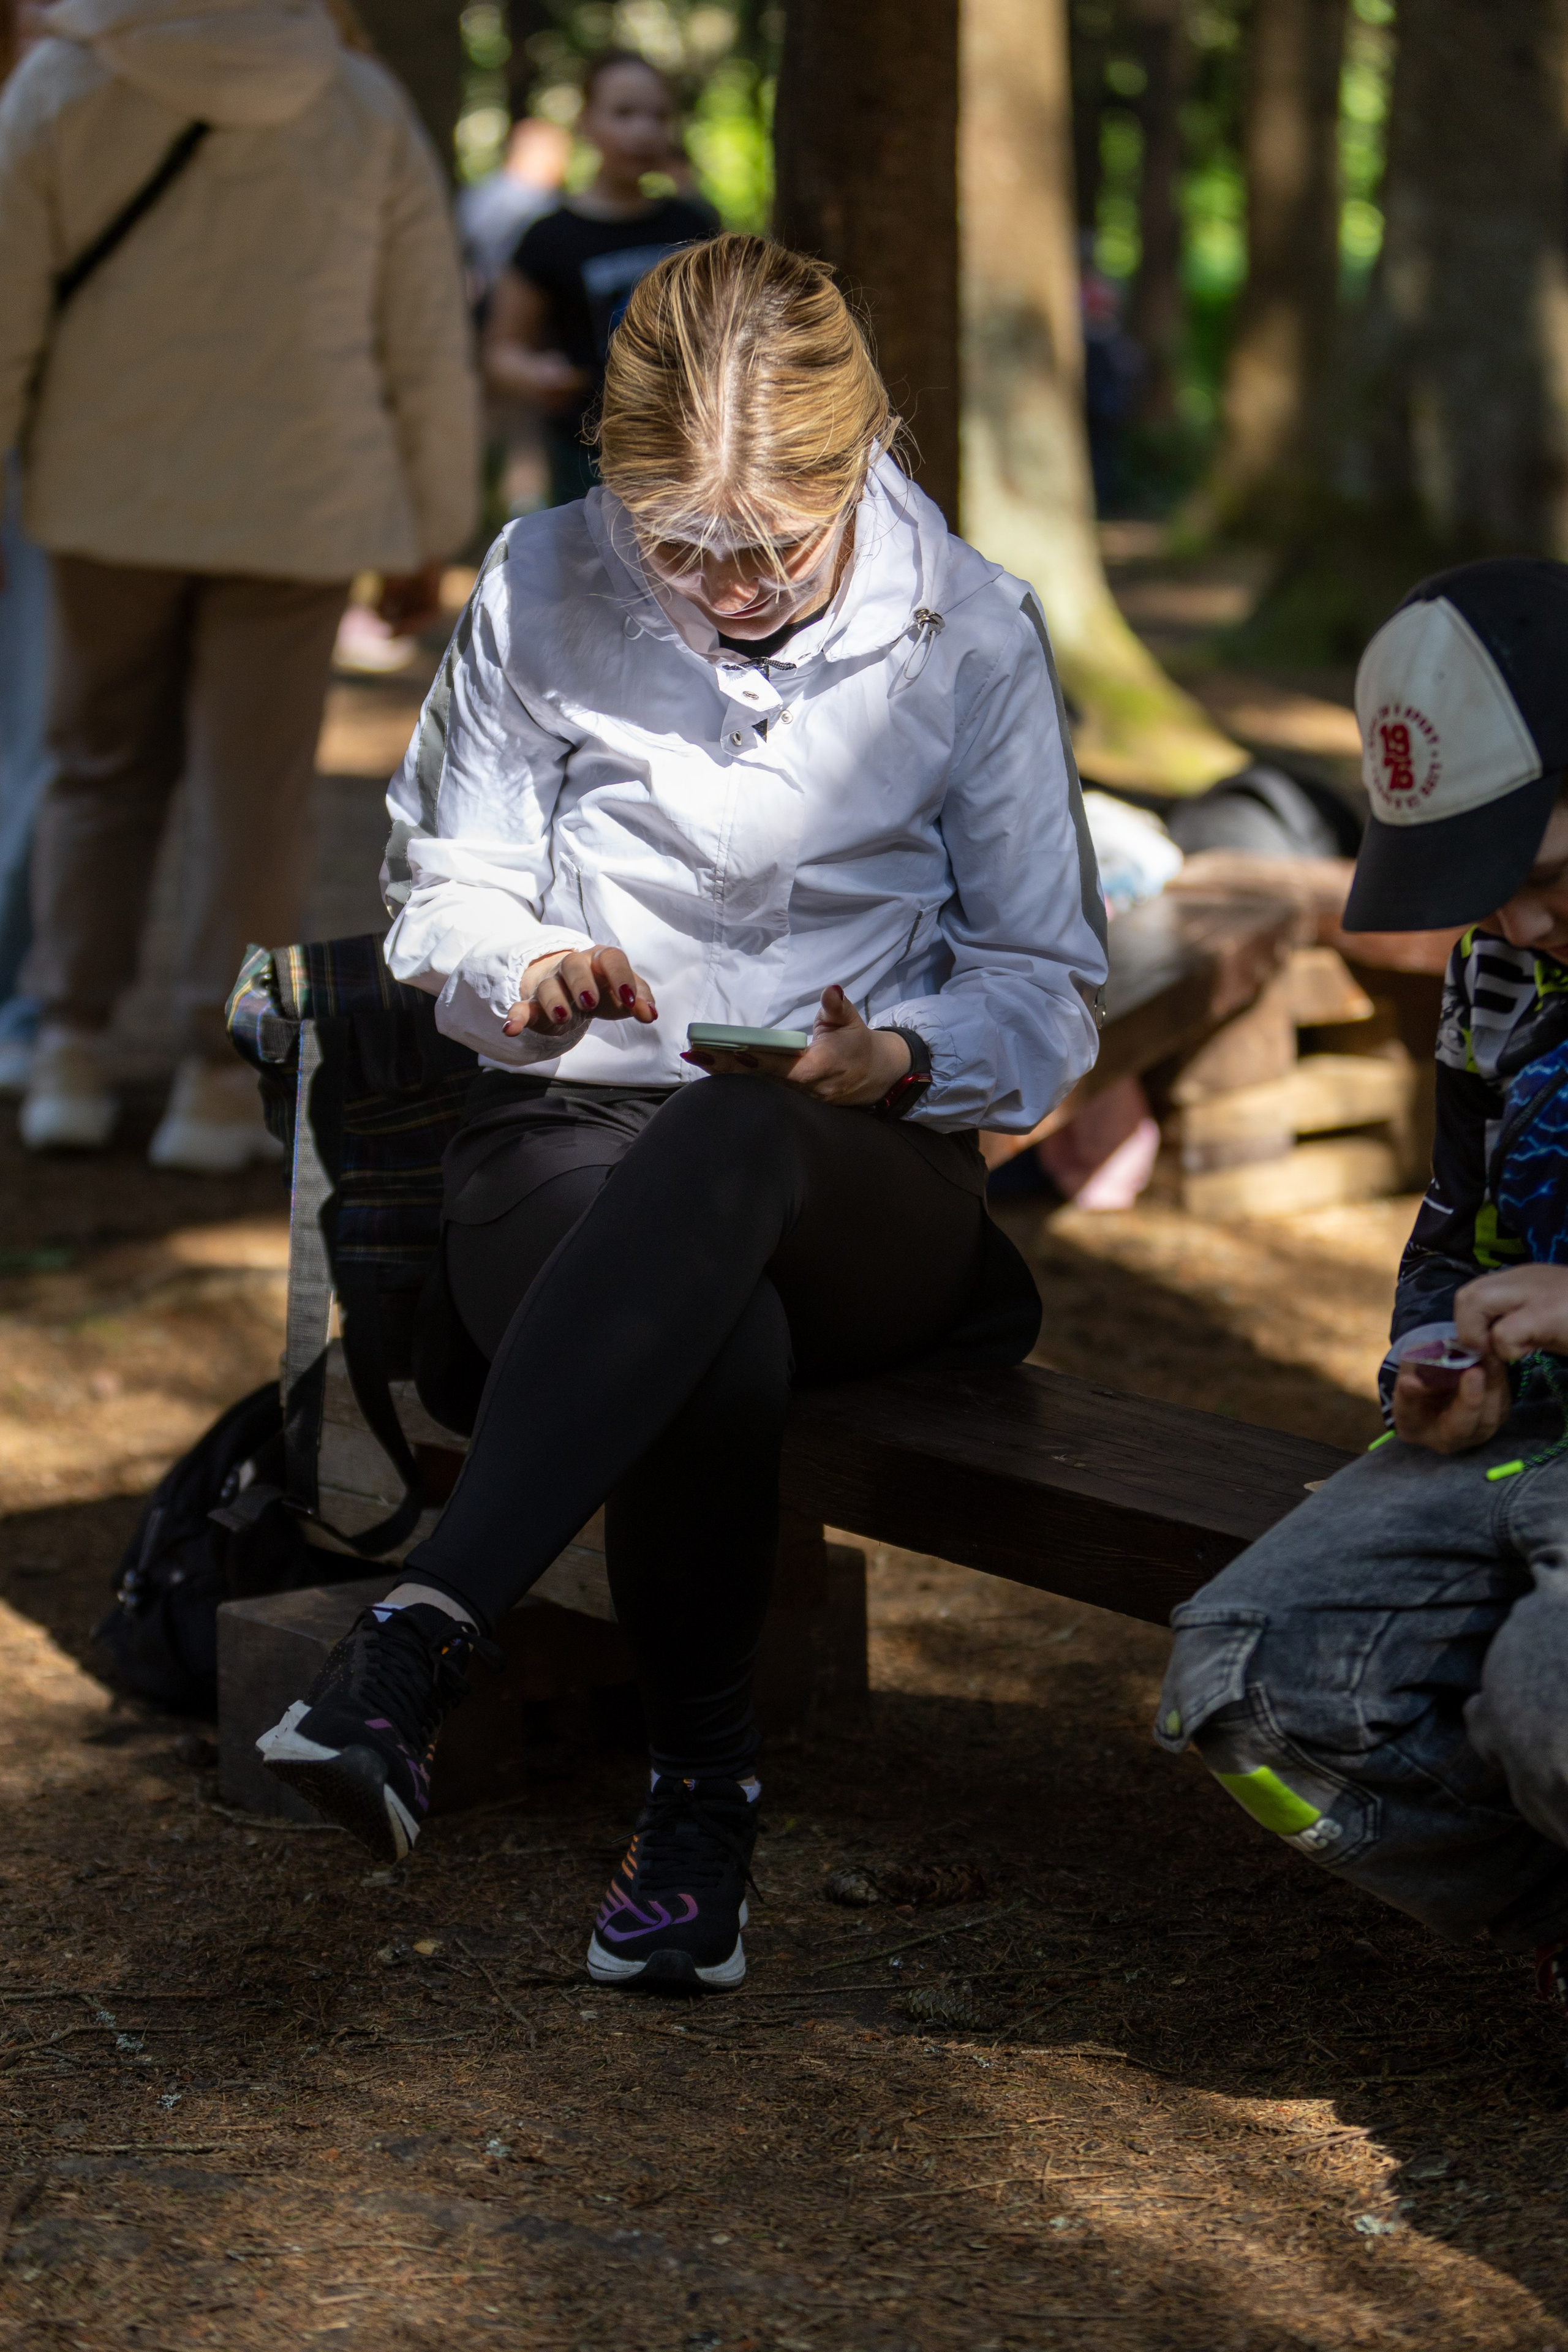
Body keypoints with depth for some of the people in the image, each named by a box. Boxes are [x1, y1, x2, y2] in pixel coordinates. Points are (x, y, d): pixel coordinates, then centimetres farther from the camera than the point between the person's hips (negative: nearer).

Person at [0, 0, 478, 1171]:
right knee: (250, 790, 5)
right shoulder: (364, 105, 1)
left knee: (103, 767, 14)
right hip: (298, 505, 0)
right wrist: (430, 534, 13)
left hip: (112, 500, 0)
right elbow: (429, 347, 4)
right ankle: (218, 1086, 4)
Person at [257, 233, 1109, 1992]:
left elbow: (1047, 988, 6)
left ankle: (420, 1642, -52)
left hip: (863, 1180, 0)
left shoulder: (970, 629, 3)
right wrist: (527, 971, -11)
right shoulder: (543, 587, 5)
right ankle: (701, 1779, -23)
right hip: (569, 1134, 0)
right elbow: (442, 890, 13)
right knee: (717, 1349, -41)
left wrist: (896, 1059, -16)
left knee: (726, 1146, -43)